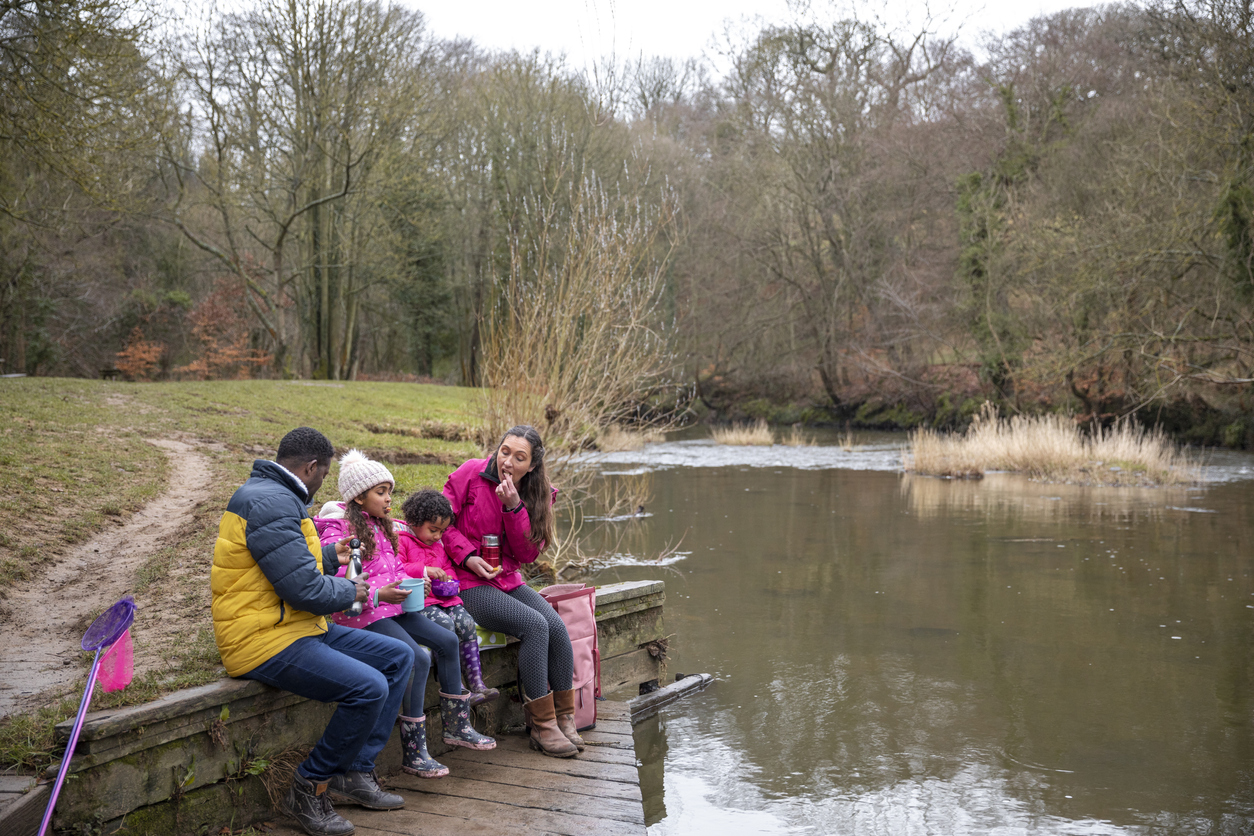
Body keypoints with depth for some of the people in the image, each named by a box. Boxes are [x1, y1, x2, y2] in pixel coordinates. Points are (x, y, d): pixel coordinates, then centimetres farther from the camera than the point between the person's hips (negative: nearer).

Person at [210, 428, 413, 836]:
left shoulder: (275, 496, 16)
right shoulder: (270, 503, -20)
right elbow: (305, 589, -24)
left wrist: (330, 555, 34)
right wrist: (350, 592, -6)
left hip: (297, 627, 11)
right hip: (265, 642, -11)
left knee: (398, 657, 8)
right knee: (369, 687, -26)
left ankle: (355, 772, 9)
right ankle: (309, 788, -6)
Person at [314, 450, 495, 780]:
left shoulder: (381, 527, 17)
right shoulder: (338, 533, -11)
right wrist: (378, 594, -26)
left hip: (392, 605, 9)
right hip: (362, 615, -9)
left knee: (447, 640, -1)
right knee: (419, 657, -24)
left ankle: (457, 726, 13)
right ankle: (413, 753, -18)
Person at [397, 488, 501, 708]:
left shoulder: (437, 545, 22)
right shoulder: (402, 541, -3)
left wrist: (449, 577, 6)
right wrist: (424, 571, -23)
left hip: (444, 599, 7)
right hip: (419, 602, -7)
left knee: (466, 623, -19)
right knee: (445, 624, -31)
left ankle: (477, 683, -19)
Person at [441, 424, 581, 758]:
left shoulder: (536, 493, 5)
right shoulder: (470, 473, -7)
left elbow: (528, 552, -2)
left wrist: (513, 506, -16)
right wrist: (467, 556, -17)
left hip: (509, 580, 5)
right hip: (468, 583, -5)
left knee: (556, 625, -21)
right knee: (535, 625, -26)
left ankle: (564, 718, -7)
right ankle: (543, 726, -17)